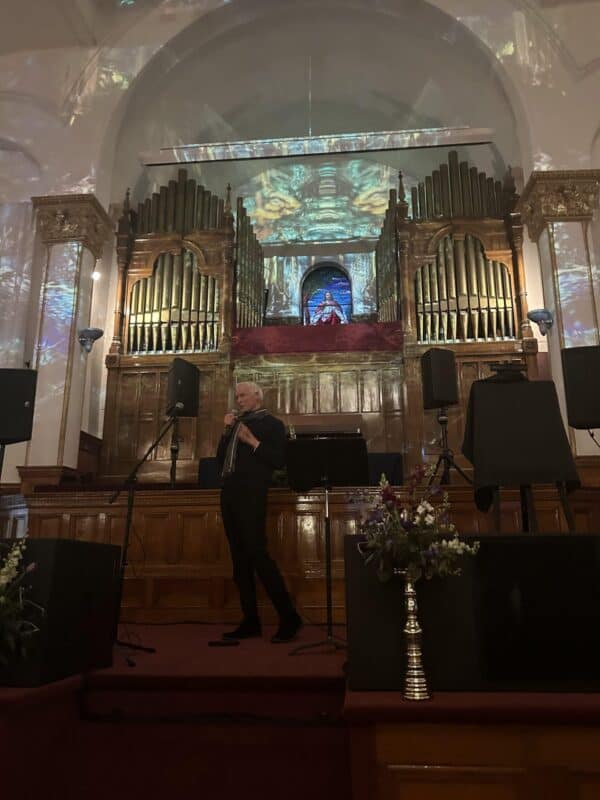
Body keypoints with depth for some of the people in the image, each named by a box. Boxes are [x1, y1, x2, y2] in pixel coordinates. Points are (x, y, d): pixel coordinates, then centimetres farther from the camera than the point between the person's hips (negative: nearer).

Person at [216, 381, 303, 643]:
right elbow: (220, 460, 18)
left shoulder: (272, 423, 3)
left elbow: (278, 460, -8)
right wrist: (227, 431, 8)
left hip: (251, 493, -7)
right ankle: (251, 620, 12)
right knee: (239, 557, 6)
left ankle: (289, 617, -5)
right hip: (229, 492, 7)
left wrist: (252, 441, -14)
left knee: (257, 553, -14)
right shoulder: (236, 424, 22)